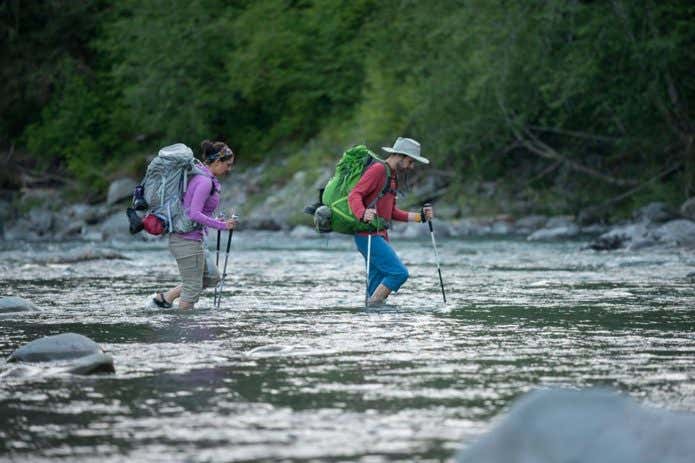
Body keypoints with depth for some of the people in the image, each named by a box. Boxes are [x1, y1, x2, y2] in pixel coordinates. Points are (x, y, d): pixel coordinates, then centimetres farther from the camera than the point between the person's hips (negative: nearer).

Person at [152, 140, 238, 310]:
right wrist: (222, 225, -21)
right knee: (193, 288, 0)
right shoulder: (205, 182, -18)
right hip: (189, 240, -10)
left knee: (211, 277, 19)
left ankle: (165, 297, 20)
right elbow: (194, 214, -25)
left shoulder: (198, 177, 11)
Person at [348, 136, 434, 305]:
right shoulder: (377, 169, -10)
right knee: (399, 273, -18)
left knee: (378, 284, 6)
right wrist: (363, 213, -38)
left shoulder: (392, 177, 21)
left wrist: (419, 216, 17)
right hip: (368, 235, -10)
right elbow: (354, 195, -19)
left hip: (380, 236, 10)